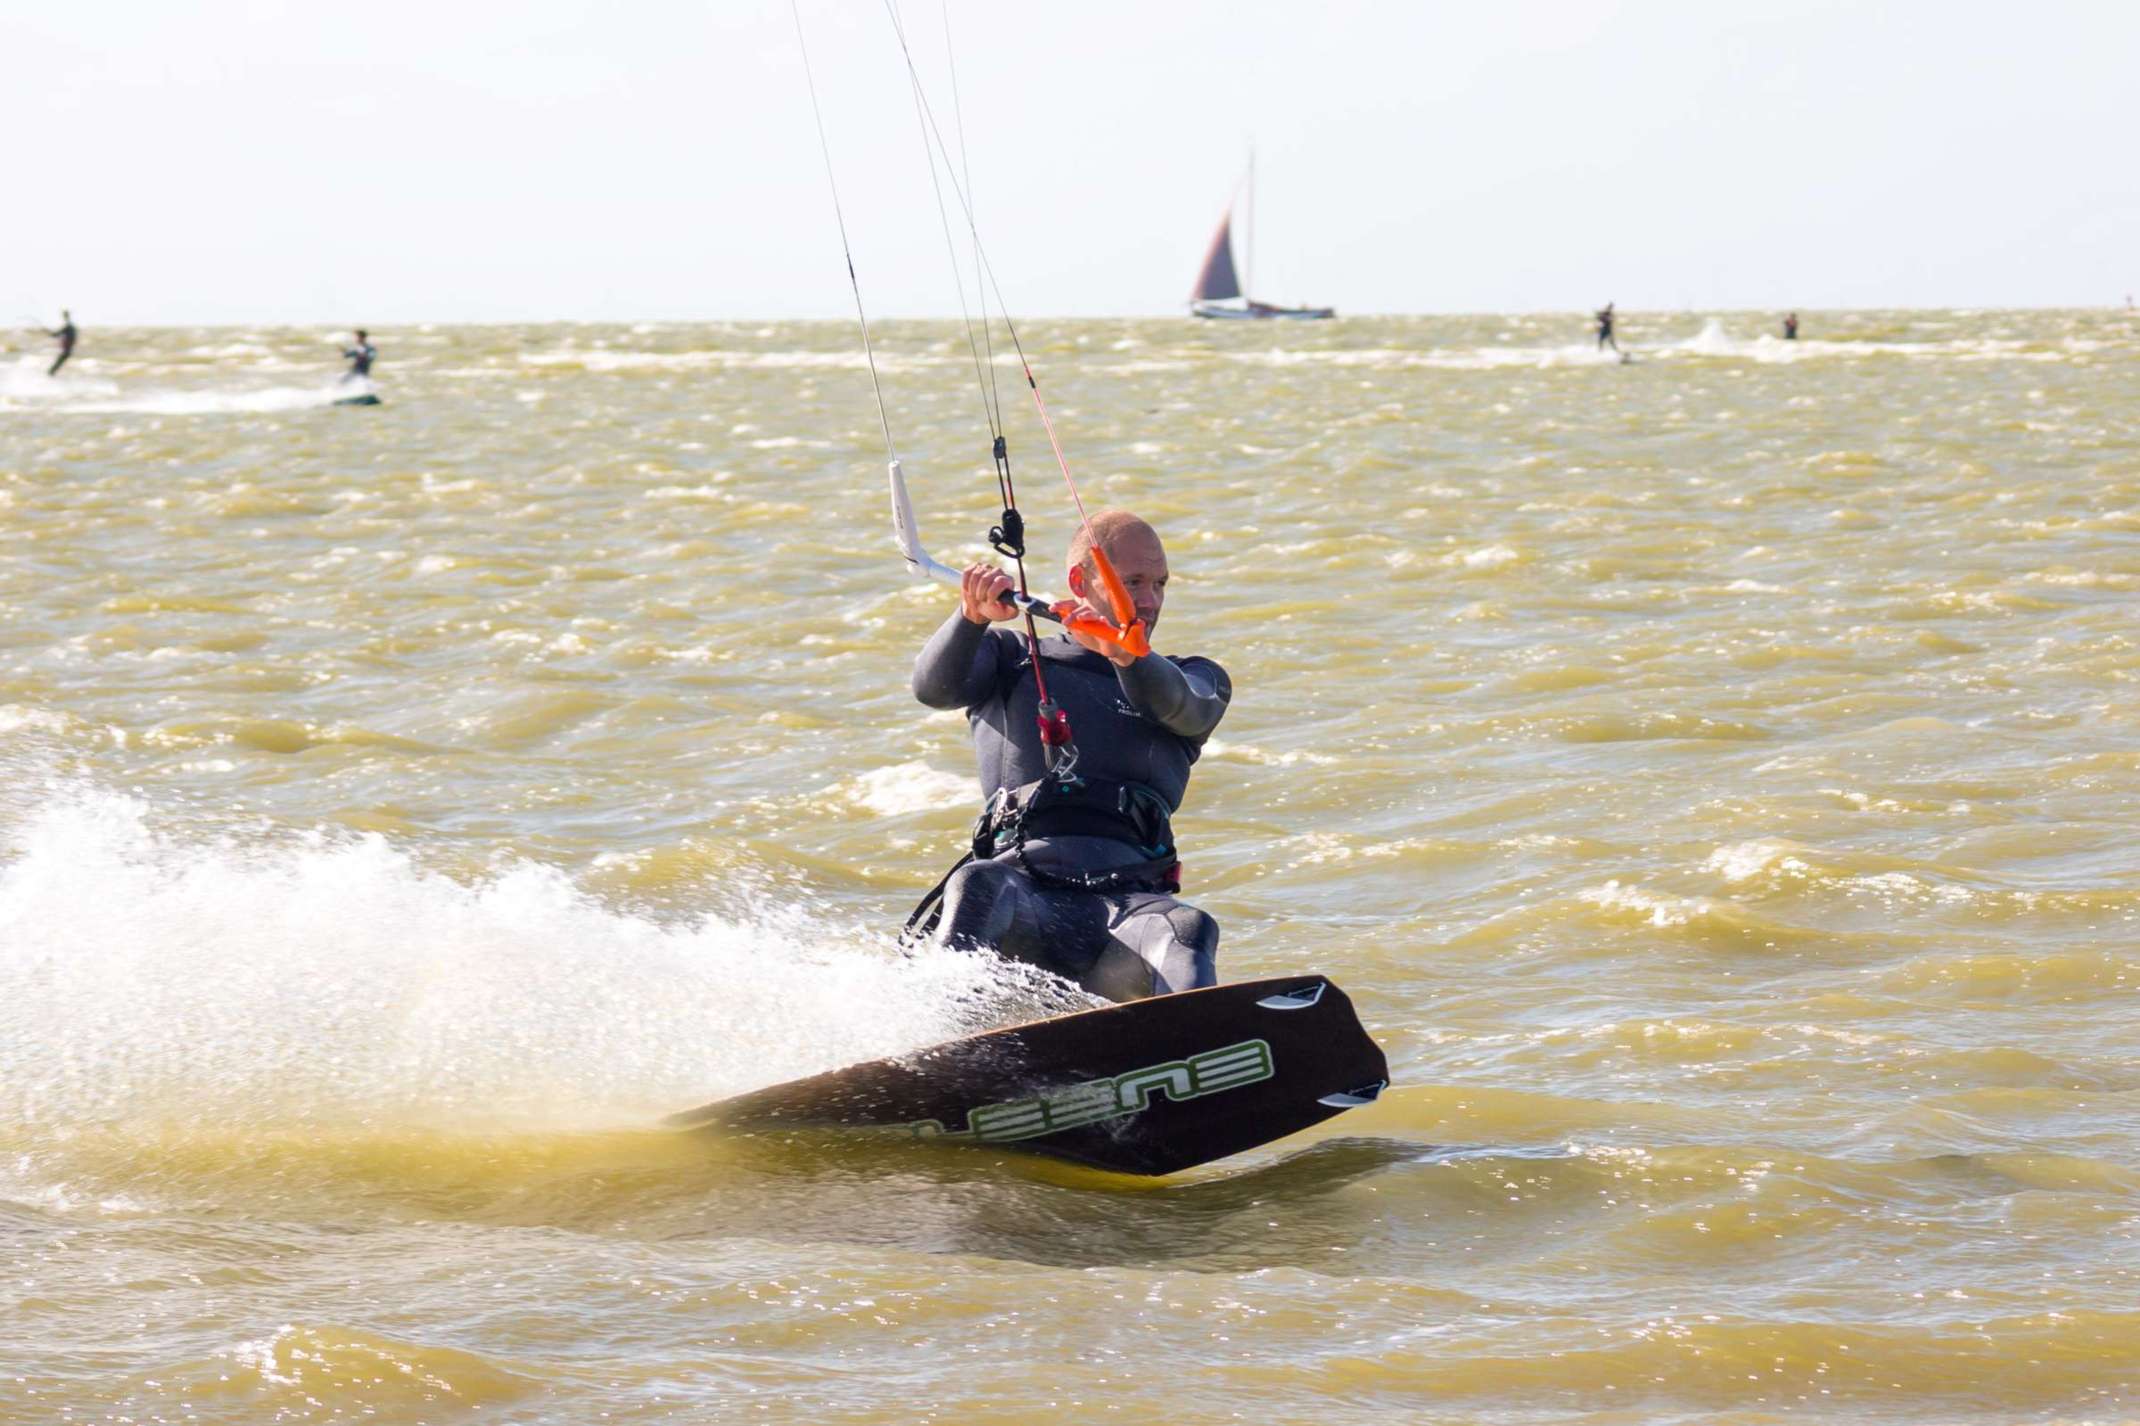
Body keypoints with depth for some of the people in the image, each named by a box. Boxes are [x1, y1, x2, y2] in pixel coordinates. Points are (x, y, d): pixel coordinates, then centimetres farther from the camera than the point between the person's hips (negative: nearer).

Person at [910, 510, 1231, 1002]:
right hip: (1023, 880, -1)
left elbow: (1182, 709, -1)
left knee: (1188, 930, -34)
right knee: (977, 888, -36)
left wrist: (1125, 654, -26)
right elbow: (935, 687, 3)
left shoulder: (1198, 680, 24)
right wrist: (972, 616, -21)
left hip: (1130, 898, 1)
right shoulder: (1011, 657, 24)